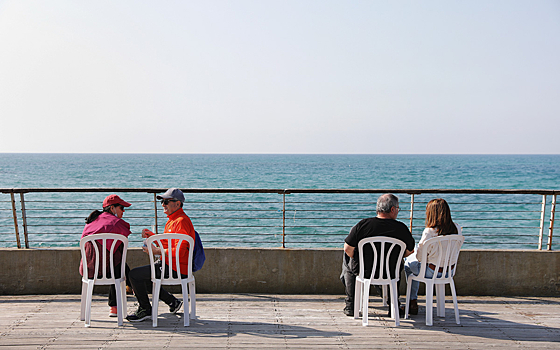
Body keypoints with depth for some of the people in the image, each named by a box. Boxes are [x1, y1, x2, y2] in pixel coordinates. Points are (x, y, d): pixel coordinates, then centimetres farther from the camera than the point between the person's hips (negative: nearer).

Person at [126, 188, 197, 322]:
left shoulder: (182, 222, -19)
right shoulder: (173, 219, 16)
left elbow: (179, 251, -26)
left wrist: (157, 251, -19)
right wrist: (152, 236, 10)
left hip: (176, 269, -11)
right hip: (168, 265, 11)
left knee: (134, 274, -11)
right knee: (142, 276, 24)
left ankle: (146, 310, 6)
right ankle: (172, 302, 21)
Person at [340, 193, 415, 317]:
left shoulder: (363, 224, -16)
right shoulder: (401, 228, -13)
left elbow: (348, 249, -11)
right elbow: (410, 251, 2)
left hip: (364, 272, -1)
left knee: (348, 259, 31)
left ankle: (350, 306, 35)